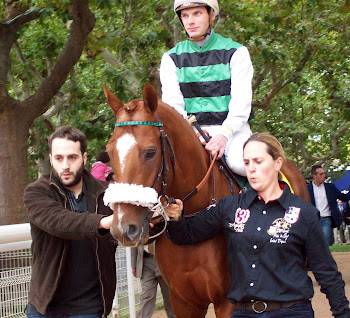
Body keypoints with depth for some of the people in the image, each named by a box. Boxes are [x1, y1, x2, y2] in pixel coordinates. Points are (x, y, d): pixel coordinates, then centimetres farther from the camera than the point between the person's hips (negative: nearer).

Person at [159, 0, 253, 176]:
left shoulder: (236, 52, 4)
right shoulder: (171, 58, 12)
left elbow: (241, 102, -7)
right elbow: (172, 102, 0)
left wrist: (225, 134, -24)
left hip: (231, 128, -2)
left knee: (239, 162, -33)